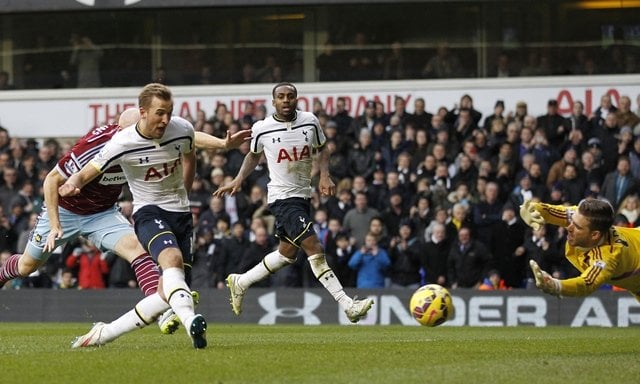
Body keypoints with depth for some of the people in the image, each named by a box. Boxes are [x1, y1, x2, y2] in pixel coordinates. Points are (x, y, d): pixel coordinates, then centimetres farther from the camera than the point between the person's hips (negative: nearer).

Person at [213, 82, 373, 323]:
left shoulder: (310, 122, -2)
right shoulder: (262, 129, -8)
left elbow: (321, 150, 13)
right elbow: (254, 155, 12)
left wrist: (324, 176, -4)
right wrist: (238, 180, 2)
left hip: (303, 195, 6)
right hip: (282, 197, -6)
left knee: (287, 254, 18)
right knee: (314, 248, -17)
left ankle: (240, 283, 38)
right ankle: (347, 305, -20)